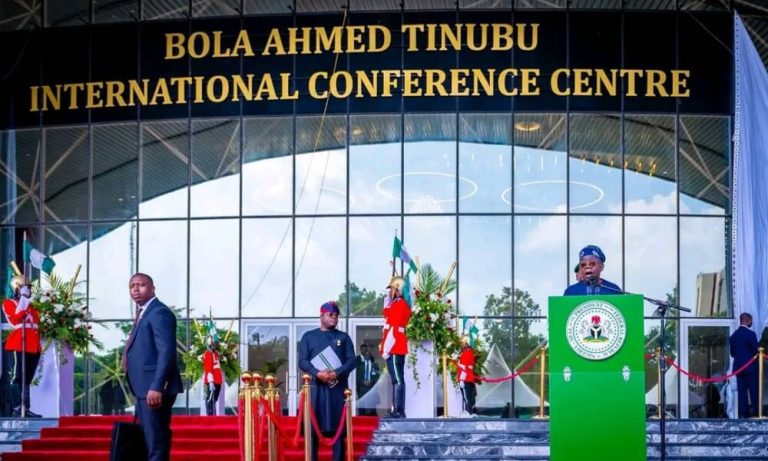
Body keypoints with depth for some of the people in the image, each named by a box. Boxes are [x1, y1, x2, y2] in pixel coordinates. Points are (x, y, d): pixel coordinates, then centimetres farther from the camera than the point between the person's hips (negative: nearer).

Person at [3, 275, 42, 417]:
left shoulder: (30, 305, 25)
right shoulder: (9, 303, 4)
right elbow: (16, 317, -15)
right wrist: (23, 299, -7)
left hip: (34, 345, 7)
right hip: (20, 345, -7)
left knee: (28, 379, 6)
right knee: (19, 377, -10)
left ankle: (26, 409, 6)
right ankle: (17, 409, -12)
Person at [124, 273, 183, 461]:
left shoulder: (159, 312, -11)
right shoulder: (143, 314, 20)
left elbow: (166, 352, -20)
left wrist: (156, 387, -26)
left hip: (155, 388, -11)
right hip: (145, 388, 11)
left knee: (156, 443, -12)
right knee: (149, 440, 13)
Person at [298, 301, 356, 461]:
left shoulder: (344, 337, 13)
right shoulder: (308, 337, 10)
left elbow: (352, 360, 3)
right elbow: (302, 361, 1)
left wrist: (337, 373, -15)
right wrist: (318, 374, -16)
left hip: (338, 387, 1)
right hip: (315, 387, -1)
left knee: (338, 426, -2)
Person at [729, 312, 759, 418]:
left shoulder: (733, 335, 6)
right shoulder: (751, 334, -12)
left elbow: (732, 353, 9)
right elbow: (756, 350, -11)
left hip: (738, 367, 6)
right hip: (750, 367, -6)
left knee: (742, 391, 6)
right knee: (754, 391, 1)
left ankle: (743, 413, 4)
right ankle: (754, 412, -1)